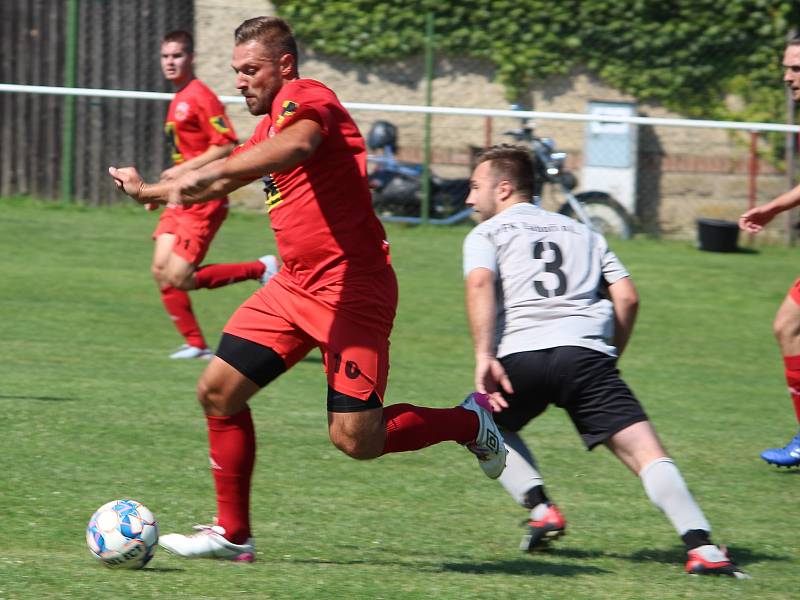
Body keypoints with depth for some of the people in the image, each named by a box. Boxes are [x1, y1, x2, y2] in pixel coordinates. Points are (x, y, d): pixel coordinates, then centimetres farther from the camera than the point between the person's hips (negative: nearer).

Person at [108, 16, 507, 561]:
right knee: (218, 391, 1)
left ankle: (470, 421, 14)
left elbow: (297, 145, -37)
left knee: (355, 439, -12)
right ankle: (233, 535, 11)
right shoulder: (271, 125, 18)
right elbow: (226, 179, 36)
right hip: (295, 287, 9)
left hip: (351, 289, -9)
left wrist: (204, 174, -46)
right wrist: (150, 192, 43)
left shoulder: (305, 98, -12)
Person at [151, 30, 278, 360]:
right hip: (180, 200, 9)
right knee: (161, 271, 0)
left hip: (202, 201, -9)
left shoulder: (200, 96, -12)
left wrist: (185, 171, -21)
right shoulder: (178, 101, 17)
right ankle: (195, 344, 8)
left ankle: (261, 269, 1)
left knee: (179, 278, -13)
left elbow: (226, 146, -20)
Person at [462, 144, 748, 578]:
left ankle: (540, 508, 8)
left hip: (520, 352, -2)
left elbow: (479, 283, -4)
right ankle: (701, 546, -26)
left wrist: (484, 356, -12)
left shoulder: (486, 233, 19)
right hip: (588, 352, 2)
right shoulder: (581, 233, 30)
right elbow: (627, 298, 19)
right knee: (644, 450, -6)